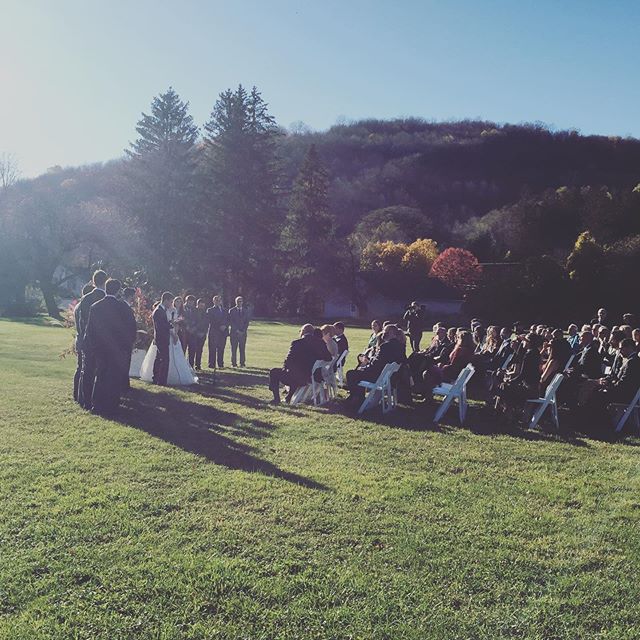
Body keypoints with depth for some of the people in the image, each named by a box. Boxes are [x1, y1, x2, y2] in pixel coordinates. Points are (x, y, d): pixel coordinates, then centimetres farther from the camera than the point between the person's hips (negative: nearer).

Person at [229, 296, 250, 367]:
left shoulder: (245, 311, 13)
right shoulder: (231, 311, 5)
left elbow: (247, 322, 8)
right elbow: (231, 322, -2)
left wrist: (243, 330, -6)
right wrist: (237, 330, -10)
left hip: (243, 332, 2)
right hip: (234, 332, -2)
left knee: (242, 348, -1)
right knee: (234, 349, -2)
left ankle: (242, 363, 2)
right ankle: (234, 363, 1)